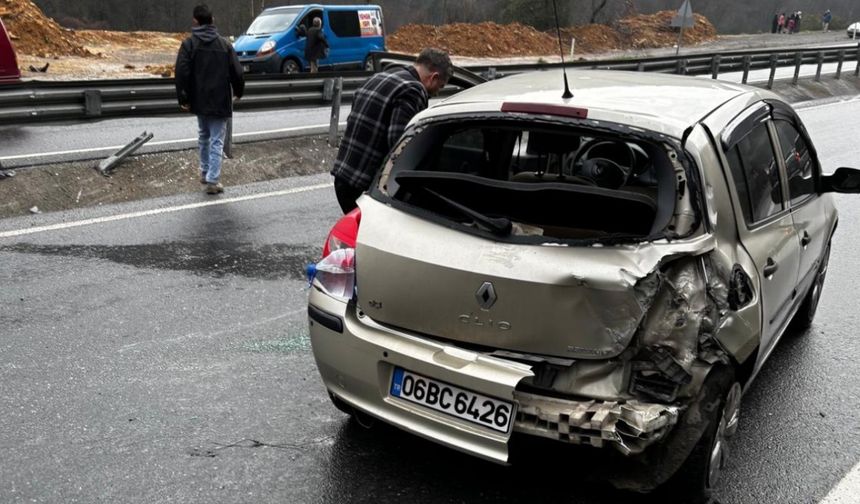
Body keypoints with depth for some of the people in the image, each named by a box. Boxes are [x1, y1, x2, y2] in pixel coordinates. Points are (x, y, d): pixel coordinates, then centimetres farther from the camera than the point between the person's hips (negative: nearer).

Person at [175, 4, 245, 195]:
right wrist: (238, 92, 15)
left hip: (200, 100, 1)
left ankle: (205, 172, 32)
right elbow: (237, 72, -2)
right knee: (217, 141, 0)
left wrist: (182, 98, -5)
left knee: (203, 137, 22)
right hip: (220, 101, -1)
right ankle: (212, 180, -8)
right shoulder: (224, 44, -1)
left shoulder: (189, 44, -4)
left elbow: (181, 73, -13)